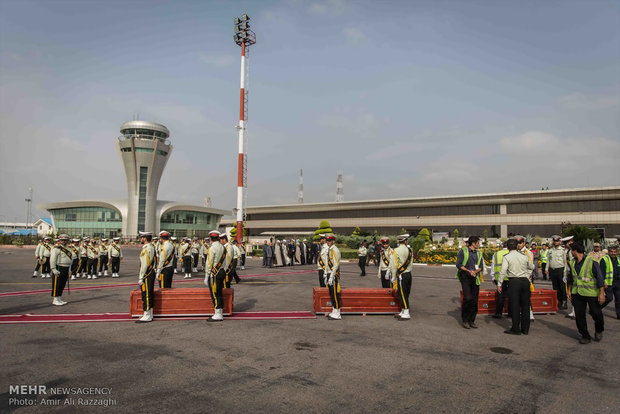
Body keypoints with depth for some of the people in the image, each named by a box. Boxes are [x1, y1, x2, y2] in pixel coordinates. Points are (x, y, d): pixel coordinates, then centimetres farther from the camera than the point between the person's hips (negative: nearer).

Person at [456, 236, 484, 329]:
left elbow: (481, 267, 12)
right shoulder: (463, 251, 0)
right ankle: (464, 320, 1)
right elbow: (458, 264, -4)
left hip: (475, 278, 5)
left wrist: (476, 271, -9)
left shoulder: (479, 253, 16)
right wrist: (469, 271, -15)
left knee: (474, 300, 2)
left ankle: (472, 321, 14)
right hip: (465, 277, -5)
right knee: (467, 298, -14)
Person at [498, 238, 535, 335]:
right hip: (525, 281, 4)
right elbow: (532, 267, 23)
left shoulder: (506, 257, -4)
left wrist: (499, 284, -10)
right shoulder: (524, 256, 9)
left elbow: (503, 271, -14)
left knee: (515, 306, 1)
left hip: (514, 281, -4)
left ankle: (516, 329, 5)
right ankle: (525, 329, 19)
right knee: (525, 305, 11)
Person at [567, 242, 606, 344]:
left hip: (591, 293, -5)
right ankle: (585, 336, 16)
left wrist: (602, 293, -14)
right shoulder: (573, 263, 6)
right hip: (577, 293, 5)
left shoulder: (591, 261, -13)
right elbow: (570, 278, 18)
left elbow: (600, 278, -12)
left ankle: (599, 331, 34)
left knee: (596, 314, 5)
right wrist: (569, 290, 15)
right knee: (579, 316, 4)